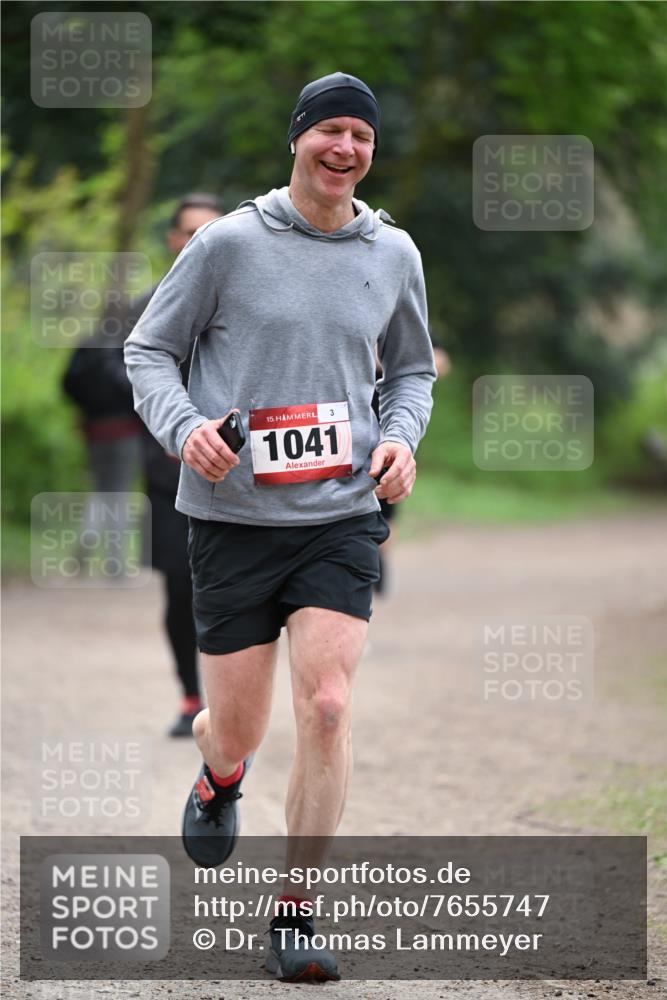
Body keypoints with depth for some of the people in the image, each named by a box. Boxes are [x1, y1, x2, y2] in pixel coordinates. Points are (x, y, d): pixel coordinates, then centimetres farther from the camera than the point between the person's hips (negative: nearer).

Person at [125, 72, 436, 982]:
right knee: (236, 734, 3)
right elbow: (149, 348, 3)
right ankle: (220, 779, 44)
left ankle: (295, 913, -1)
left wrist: (402, 435, 2)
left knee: (327, 707, -14)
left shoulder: (393, 254, 7)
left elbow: (411, 368, 22)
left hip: (342, 514, 2)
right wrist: (183, 425, -16)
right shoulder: (230, 243, -4)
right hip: (234, 517, -2)